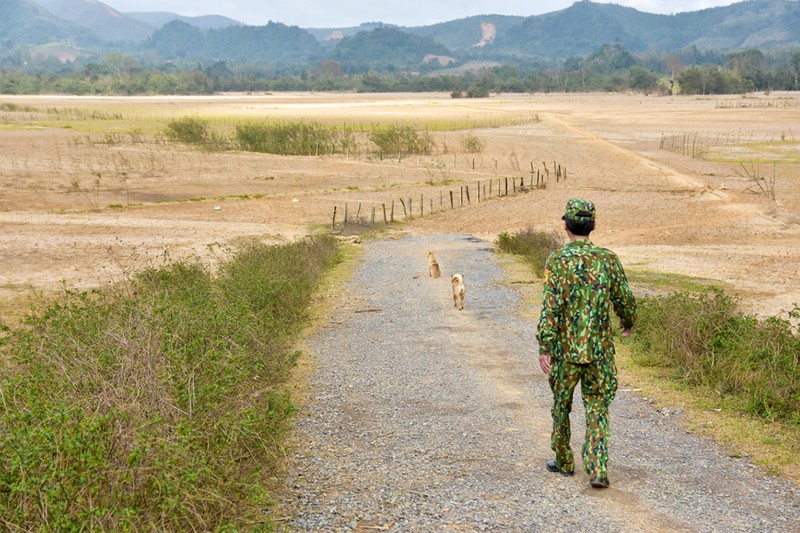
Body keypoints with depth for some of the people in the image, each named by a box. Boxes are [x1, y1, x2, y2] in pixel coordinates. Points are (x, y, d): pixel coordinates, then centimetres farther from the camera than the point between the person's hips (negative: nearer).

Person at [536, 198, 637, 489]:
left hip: (565, 349, -2)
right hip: (600, 349, 2)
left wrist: (544, 347, -13)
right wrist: (628, 324, 25)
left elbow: (550, 308, -15)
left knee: (562, 405, 16)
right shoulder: (608, 259, -1)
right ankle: (597, 470, -3)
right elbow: (625, 301, 4)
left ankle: (564, 461, 30)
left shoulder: (557, 260, -10)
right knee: (597, 409, 8)